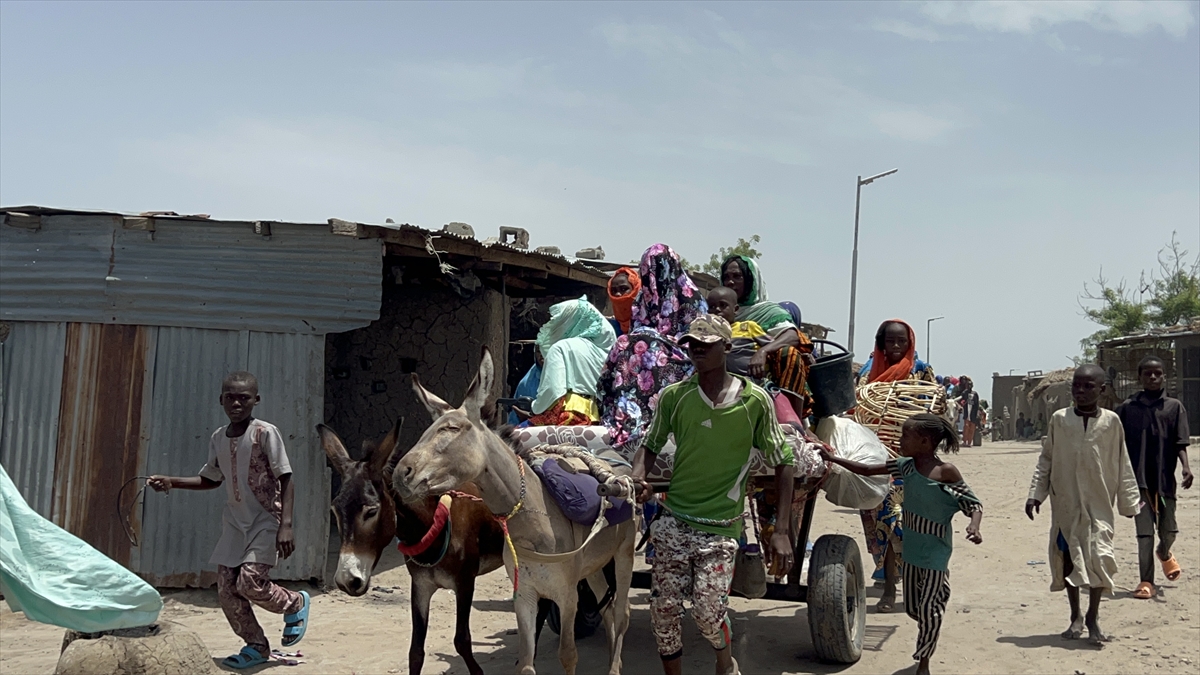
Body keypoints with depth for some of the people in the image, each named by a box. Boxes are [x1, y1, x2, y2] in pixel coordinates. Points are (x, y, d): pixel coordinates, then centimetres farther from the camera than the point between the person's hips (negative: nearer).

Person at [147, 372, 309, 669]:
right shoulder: (217, 438, 5)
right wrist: (171, 482, 5)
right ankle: (256, 646, 20)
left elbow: (286, 481, -15)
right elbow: (211, 480, 18)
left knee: (250, 582, -18)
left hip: (265, 521, -6)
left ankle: (296, 603, 12)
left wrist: (286, 525, -23)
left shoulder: (265, 433, -14)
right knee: (226, 589, 2)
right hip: (234, 523, 7)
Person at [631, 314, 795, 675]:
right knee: (663, 608, 2)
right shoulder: (674, 396, -1)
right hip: (673, 520, 3)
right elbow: (651, 445, 11)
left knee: (708, 611, -9)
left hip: (721, 527, -2)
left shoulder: (755, 401, -6)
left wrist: (782, 530, -9)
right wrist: (639, 477, -13)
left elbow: (782, 464, -2)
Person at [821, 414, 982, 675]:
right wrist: (834, 459, 4)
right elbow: (866, 470, 7)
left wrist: (973, 527, -32)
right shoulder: (906, 465, 0)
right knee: (912, 607, 14)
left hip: (936, 551, -6)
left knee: (928, 608, -1)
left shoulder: (946, 472, -17)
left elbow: (974, 505, -13)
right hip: (912, 549, 6)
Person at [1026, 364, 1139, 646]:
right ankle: (1075, 616, 21)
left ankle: (1092, 618, 9)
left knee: (1098, 557, -8)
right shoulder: (1060, 419, 2)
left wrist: (1128, 501, 6)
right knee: (1067, 556, 6)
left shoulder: (1111, 421, 0)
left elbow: (1122, 464, 5)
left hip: (1098, 502, -1)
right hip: (1065, 502, 1)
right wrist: (1035, 493, 1)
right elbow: (1046, 460, 7)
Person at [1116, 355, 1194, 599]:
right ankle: (1146, 582, 5)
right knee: (1144, 532, -1)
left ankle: (1164, 553, 44)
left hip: (1165, 478, 1)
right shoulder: (1127, 408, 3)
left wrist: (1186, 467, -16)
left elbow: (1180, 443, 0)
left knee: (1168, 529, 9)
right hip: (1138, 479, -1)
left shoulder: (1174, 407, 4)